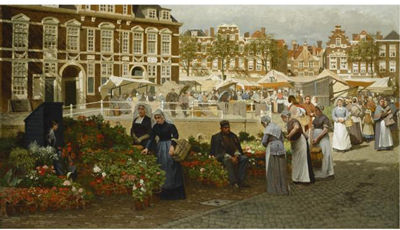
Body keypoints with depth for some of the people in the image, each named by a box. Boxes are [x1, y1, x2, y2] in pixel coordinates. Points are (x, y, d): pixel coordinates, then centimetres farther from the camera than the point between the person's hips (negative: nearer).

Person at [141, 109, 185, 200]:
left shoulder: (169, 125, -9)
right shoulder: (155, 127, 6)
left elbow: (176, 135, -13)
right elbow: (151, 138, 5)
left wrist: (172, 146, -24)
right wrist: (147, 148, -8)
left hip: (169, 147, -5)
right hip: (160, 148, 5)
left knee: (171, 167, -5)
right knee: (161, 168, 4)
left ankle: (175, 192, 1)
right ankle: (164, 193, 9)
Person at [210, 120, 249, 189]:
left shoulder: (233, 136, 11)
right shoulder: (217, 137, -5)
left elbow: (237, 148, 8)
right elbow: (219, 152, -12)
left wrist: (236, 156, -14)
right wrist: (230, 157, -23)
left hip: (233, 156, 5)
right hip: (222, 156, -5)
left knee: (245, 158, -22)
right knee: (228, 160, -39)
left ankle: (241, 181, -27)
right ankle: (233, 182, -41)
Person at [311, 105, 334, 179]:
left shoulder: (325, 118, -8)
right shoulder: (315, 118, 14)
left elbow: (325, 130, -14)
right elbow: (312, 129, 12)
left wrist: (317, 138, -15)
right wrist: (312, 138, -2)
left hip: (323, 138, -7)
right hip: (315, 138, 7)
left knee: (325, 155, -6)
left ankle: (329, 173, 0)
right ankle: (318, 173, 14)